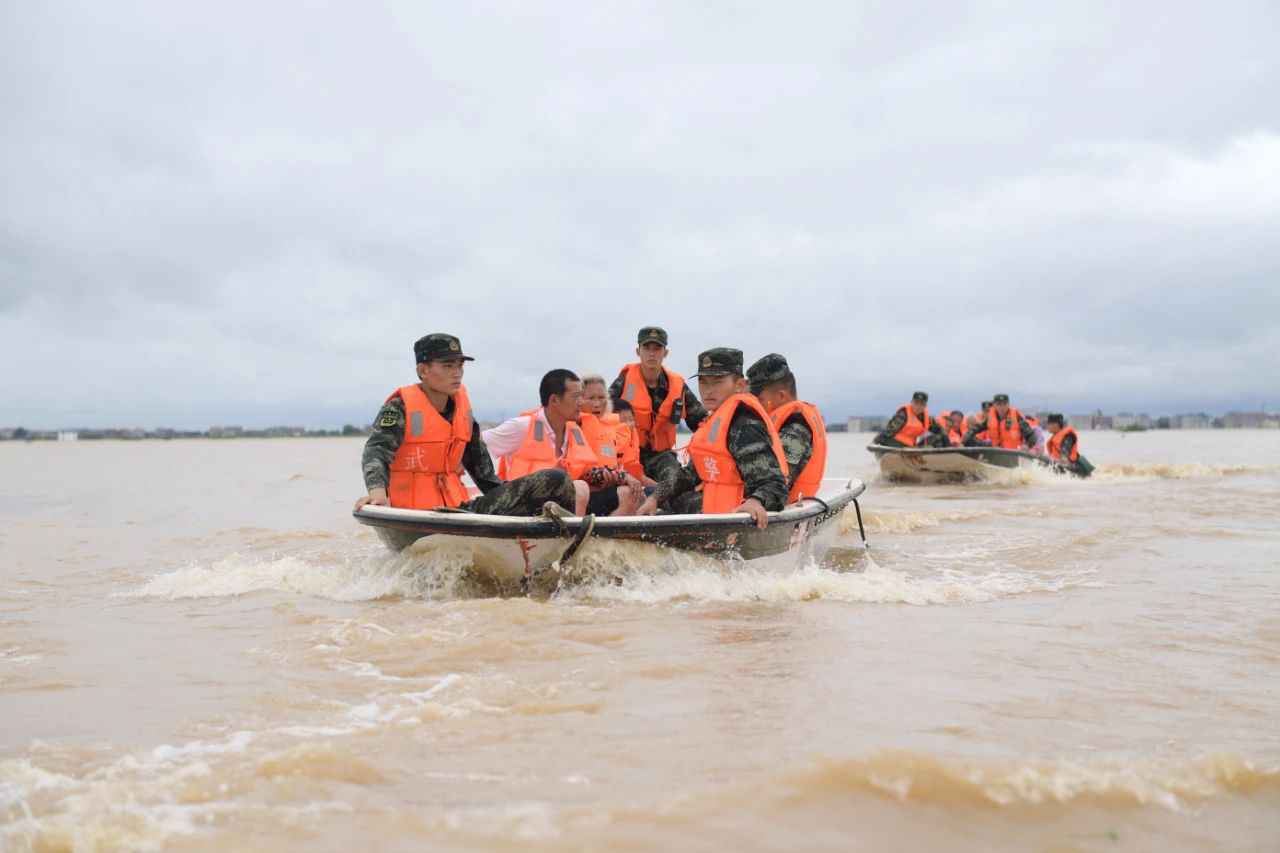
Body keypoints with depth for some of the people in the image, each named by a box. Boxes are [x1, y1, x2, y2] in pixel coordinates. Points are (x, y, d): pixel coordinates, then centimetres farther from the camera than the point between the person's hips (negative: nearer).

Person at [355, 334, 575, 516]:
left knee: (555, 482, -9)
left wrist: (507, 497, 20)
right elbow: (376, 451, -21)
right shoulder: (400, 407, -6)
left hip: (459, 508, 7)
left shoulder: (462, 405, 14)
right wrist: (377, 490, -41)